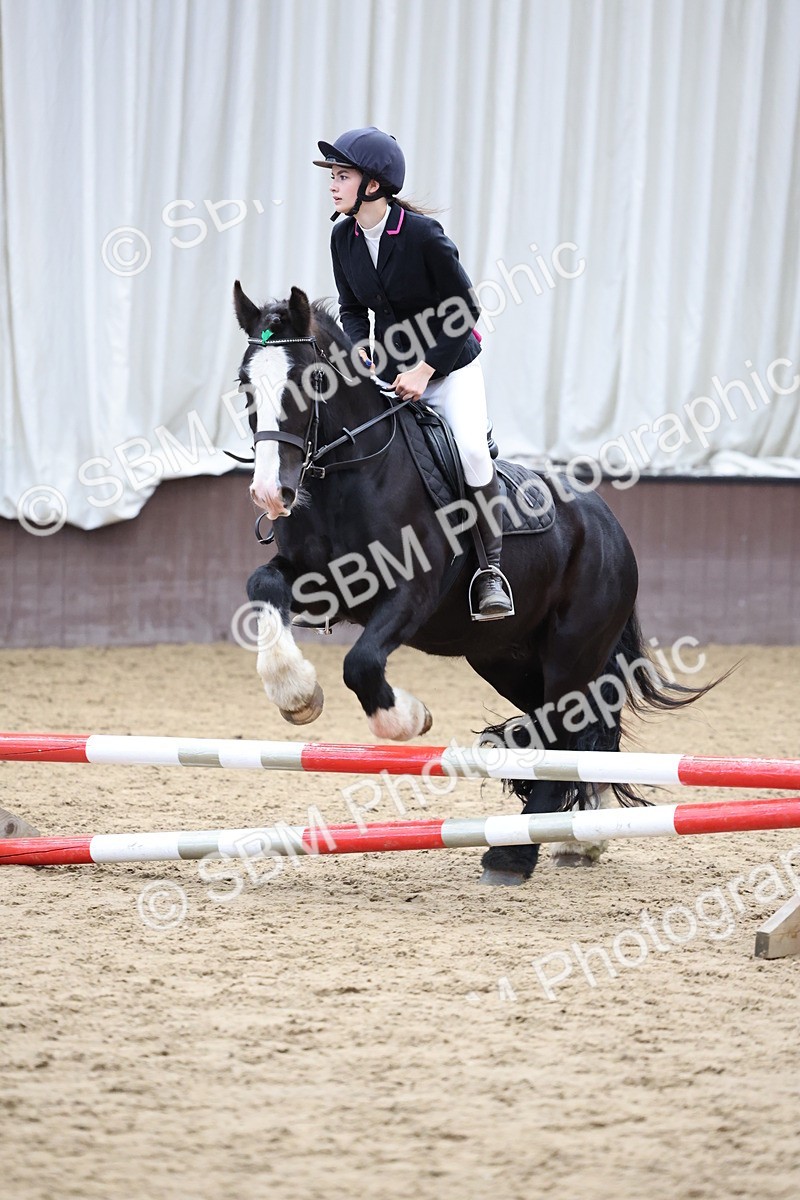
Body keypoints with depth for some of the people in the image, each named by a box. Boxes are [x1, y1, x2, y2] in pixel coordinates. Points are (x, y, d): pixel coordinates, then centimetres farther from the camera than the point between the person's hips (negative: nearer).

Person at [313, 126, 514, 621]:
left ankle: (492, 572, -18)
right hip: (389, 372, 6)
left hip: (449, 365, -5)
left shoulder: (422, 233, -21)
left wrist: (424, 370, -20)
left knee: (471, 450, -26)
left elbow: (467, 308, -15)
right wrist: (361, 362, -10)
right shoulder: (344, 238, -4)